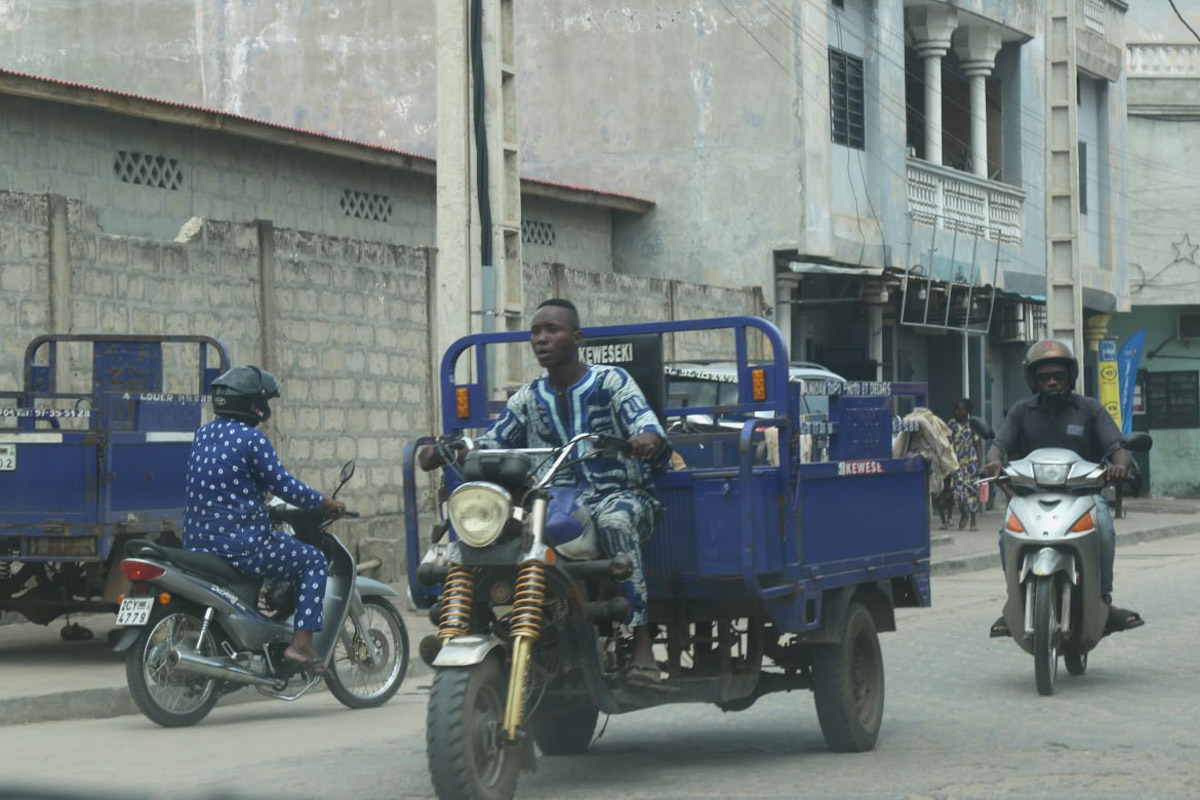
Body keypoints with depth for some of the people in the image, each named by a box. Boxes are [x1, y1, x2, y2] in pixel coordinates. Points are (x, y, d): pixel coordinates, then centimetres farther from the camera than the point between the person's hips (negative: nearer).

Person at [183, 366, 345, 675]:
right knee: (314, 560, 6)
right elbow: (284, 486, -12)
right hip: (240, 543, -8)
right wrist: (325, 504, 2)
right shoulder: (251, 439, -13)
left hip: (196, 541, 8)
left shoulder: (203, 435, 12)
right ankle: (301, 644, -5)